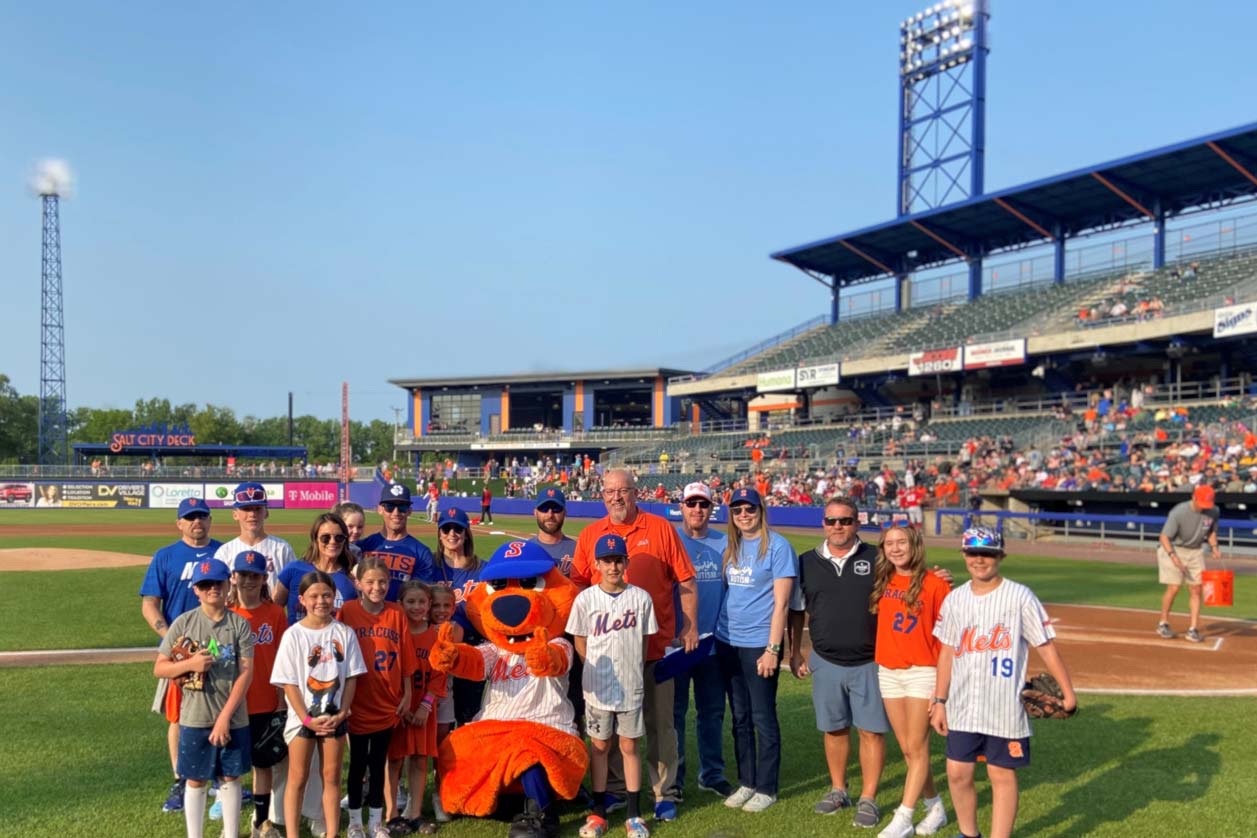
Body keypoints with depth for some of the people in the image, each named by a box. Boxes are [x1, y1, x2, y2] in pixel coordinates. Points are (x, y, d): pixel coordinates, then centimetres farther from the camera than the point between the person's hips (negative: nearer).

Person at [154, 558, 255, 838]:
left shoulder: (240, 624, -4)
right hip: (195, 718, 0)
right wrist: (190, 663, -19)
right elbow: (159, 668, 1)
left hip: (234, 718, 0)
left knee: (230, 778, 12)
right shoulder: (184, 622, -2)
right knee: (196, 781, 10)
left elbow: (246, 672, -7)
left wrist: (225, 716, -12)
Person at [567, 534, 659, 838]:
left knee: (629, 747, 8)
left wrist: (630, 670, 1)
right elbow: (580, 643, 2)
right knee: (599, 747, 9)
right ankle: (598, 812, 19)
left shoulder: (641, 598, -4)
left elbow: (643, 641, 5)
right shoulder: (586, 599, -6)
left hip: (632, 687, 0)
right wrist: (599, 669, 1)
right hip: (597, 687, 0)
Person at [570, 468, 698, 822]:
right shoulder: (589, 535, 6)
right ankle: (614, 788, 26)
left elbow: (685, 581, 1)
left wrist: (690, 626, -3)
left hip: (656, 645, -2)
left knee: (660, 722, 6)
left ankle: (664, 792, 17)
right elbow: (578, 585, 9)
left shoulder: (661, 529, 0)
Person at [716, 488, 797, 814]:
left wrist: (772, 649, -15)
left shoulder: (777, 546, -8)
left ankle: (766, 788, 15)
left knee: (763, 719, 3)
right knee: (740, 717, 13)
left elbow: (781, 602, -11)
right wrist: (719, 635, 8)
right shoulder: (731, 547, 9)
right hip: (727, 643, 6)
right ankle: (746, 783, 24)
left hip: (759, 645, -6)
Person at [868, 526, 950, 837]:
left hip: (922, 672, -5)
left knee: (917, 748, -2)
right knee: (907, 749, 11)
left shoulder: (934, 584, -8)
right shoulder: (881, 582, 6)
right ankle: (935, 807, 27)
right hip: (887, 672, 5)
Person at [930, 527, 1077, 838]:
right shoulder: (955, 599, 5)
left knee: (1002, 776, 4)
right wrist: (939, 701, 9)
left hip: (1004, 710, -4)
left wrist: (1068, 693, -10)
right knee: (958, 773, 9)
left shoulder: (1020, 597, -8)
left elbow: (1046, 647, -7)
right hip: (962, 709, 4)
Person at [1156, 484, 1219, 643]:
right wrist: (1173, 557, -34)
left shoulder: (1213, 512, -9)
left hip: (1195, 551, 5)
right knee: (1174, 587, -10)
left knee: (1197, 589, -1)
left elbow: (1212, 531, 11)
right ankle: (1163, 624, 9)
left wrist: (1214, 547, -7)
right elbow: (1164, 537, -22)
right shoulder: (1178, 512, -25)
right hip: (1172, 549, -5)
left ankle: (1193, 629, 5)